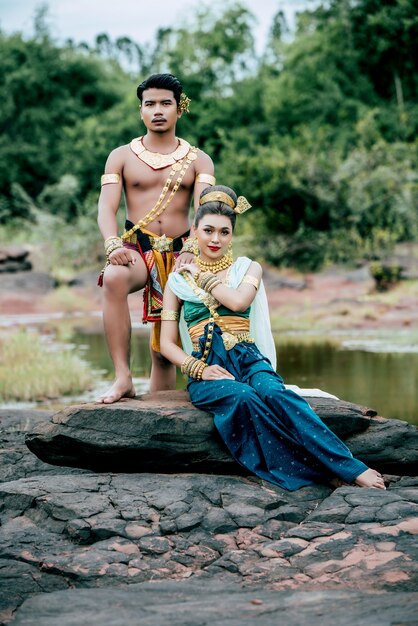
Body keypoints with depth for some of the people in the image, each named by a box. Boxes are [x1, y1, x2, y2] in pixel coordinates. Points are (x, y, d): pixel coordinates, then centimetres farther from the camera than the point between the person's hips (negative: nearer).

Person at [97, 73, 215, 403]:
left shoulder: (198, 160, 10)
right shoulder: (122, 156, 11)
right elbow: (107, 207, -1)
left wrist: (192, 247, -27)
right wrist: (113, 244, -23)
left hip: (179, 252, 1)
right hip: (136, 248, -1)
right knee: (114, 278, -37)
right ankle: (123, 377, -37)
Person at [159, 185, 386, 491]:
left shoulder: (248, 268, 14)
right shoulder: (178, 279, 13)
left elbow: (238, 301, -10)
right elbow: (168, 343, 9)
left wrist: (203, 276, 4)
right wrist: (197, 368, -9)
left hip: (248, 359, 1)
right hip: (207, 369, -1)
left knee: (274, 394, -35)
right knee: (243, 397, -36)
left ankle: (349, 467, -43)